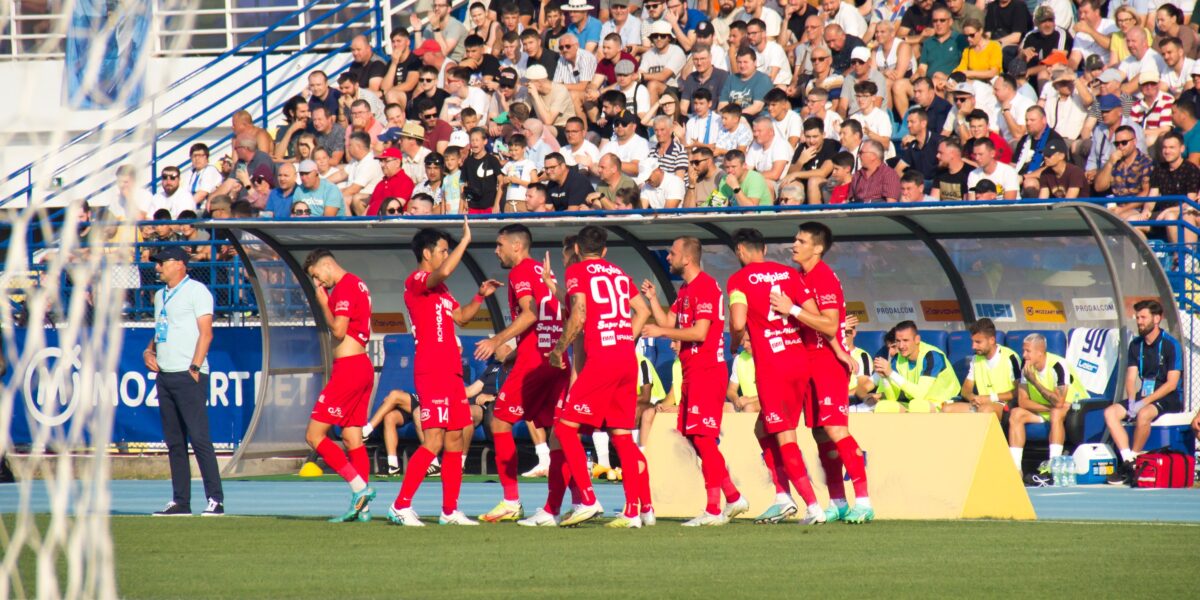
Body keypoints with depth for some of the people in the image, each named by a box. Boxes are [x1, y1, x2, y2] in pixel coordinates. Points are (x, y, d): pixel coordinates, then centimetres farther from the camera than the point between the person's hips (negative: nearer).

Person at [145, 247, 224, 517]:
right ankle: (180, 501, 7)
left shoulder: (196, 291, -5)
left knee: (199, 437, -12)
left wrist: (194, 367, -17)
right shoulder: (161, 296, 19)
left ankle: (215, 499, -12)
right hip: (164, 374, 8)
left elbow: (206, 333, -10)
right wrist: (149, 351, 8)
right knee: (174, 442, 6)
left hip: (188, 376, -8)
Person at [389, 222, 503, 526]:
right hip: (432, 372, -10)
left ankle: (450, 510, 12)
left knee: (455, 441, 8)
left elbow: (460, 317, 31)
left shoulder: (439, 288, 22)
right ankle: (401, 506, -12)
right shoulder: (416, 282, -8)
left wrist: (480, 295, 17)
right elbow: (444, 272, -28)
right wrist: (465, 240, -21)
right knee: (434, 441, -14)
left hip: (451, 372, 10)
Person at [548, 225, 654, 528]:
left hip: (601, 358, -7)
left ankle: (588, 501, -10)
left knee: (566, 426, -1)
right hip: (628, 359, 7)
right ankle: (639, 510, 6)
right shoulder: (618, 273, 19)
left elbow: (579, 314, -11)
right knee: (622, 436, 10)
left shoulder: (577, 271, 1)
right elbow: (643, 310, 19)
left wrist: (559, 349, -1)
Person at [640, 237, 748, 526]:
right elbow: (667, 322, 18)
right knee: (694, 437, 12)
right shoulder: (685, 290, 18)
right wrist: (652, 298, 9)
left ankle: (714, 510, -7)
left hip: (707, 371, -10)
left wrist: (662, 332, -16)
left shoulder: (705, 287, -14)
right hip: (693, 372, 10)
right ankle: (734, 498, 19)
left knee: (702, 438, -10)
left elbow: (699, 332, -21)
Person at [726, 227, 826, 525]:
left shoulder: (739, 280, -4)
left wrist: (735, 343, 5)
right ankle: (782, 497, 14)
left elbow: (738, 324, -16)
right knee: (764, 430, 20)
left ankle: (813, 506, -11)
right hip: (800, 361, 6)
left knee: (784, 438, -4)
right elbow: (815, 317, 4)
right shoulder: (788, 274, 10)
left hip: (771, 366, -6)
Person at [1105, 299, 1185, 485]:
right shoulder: (1136, 345, 10)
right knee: (1110, 412, -16)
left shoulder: (1171, 345, -10)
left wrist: (1144, 402, -20)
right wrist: (1132, 401, -12)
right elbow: (1131, 378, 9)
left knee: (1143, 414, -37)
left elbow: (1172, 384, -14)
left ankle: (1132, 464, -23)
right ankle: (1127, 461, -24)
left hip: (1168, 400, -7)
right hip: (1144, 396, 7)